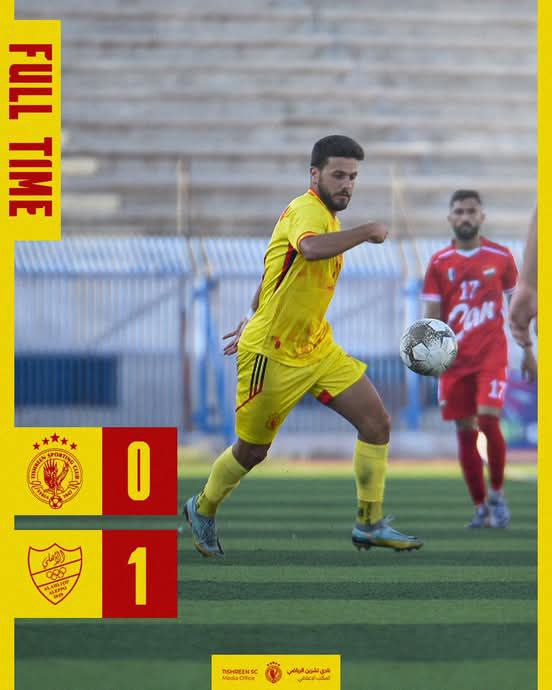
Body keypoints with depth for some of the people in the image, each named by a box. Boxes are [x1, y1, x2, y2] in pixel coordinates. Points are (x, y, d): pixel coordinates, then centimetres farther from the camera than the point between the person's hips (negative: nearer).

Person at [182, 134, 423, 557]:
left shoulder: (327, 217, 11)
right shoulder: (307, 210, -20)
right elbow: (311, 248, -46)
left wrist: (254, 318, 33)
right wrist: (367, 232, -36)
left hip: (317, 349, 9)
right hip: (272, 355, -9)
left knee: (377, 422, -5)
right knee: (252, 451, 6)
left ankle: (370, 524, 2)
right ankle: (203, 511, 33)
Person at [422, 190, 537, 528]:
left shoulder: (500, 257, 3)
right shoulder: (440, 263, 4)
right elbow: (433, 314, 3)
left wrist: (528, 351, 11)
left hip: (492, 355, -2)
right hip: (455, 358, 2)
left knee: (489, 420, -17)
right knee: (465, 431, 2)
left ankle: (497, 493, 3)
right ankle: (481, 507, 11)